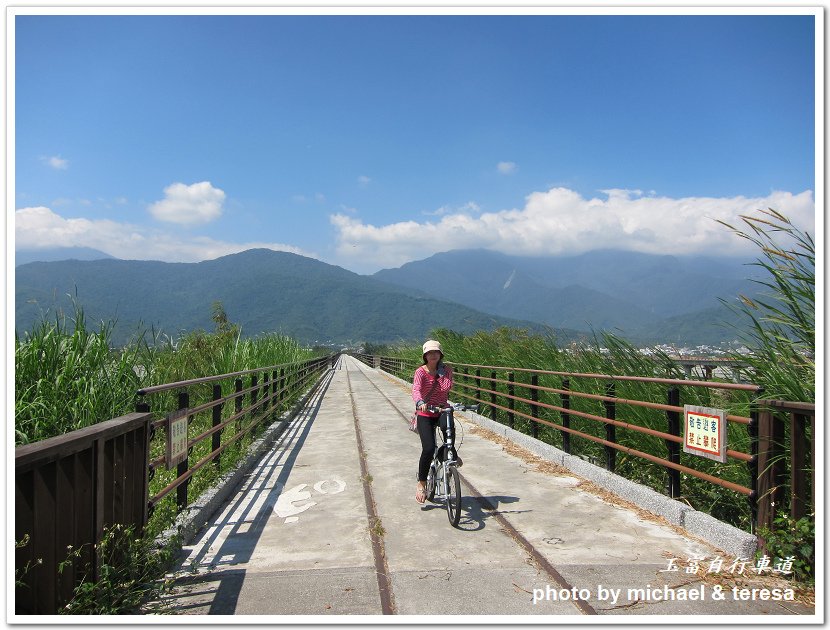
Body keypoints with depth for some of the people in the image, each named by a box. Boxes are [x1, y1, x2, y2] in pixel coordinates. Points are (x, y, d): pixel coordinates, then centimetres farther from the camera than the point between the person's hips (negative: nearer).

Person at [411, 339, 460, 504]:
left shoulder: (446, 370, 0)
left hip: (441, 410, 2)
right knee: (428, 449, -15)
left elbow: (447, 387, -15)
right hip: (425, 414, -2)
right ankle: (421, 483, 7)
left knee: (448, 427, -36)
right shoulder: (421, 372, -11)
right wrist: (420, 402, -48)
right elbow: (416, 390, -30)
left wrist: (441, 373, -13)